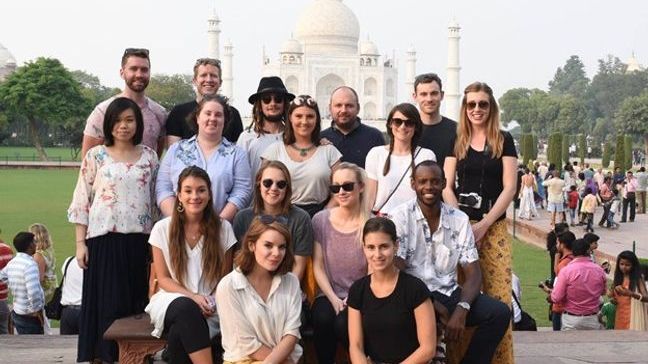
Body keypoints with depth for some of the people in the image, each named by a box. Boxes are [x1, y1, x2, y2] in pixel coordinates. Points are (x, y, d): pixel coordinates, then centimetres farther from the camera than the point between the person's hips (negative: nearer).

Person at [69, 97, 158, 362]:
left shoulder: (149, 156, 9)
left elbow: (154, 200, 12)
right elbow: (81, 201, 2)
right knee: (107, 303, -1)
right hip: (104, 239, -2)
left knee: (137, 302, 5)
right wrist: (80, 243, -4)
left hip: (139, 241, 2)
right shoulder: (96, 156, 2)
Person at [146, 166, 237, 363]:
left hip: (210, 307, 0)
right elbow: (163, 279, 3)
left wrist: (211, 303, -11)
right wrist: (192, 297, -13)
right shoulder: (162, 229, 2)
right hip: (173, 299, 1)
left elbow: (226, 278, 8)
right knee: (187, 309, -37)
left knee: (178, 335, -33)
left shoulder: (223, 228, 3)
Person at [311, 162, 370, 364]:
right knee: (322, 319, -30)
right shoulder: (320, 220, 3)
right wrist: (334, 299, -9)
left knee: (343, 324, -31)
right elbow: (318, 267, 3)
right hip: (329, 295, 2)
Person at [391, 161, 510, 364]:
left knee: (499, 313, -17)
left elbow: (473, 273, 1)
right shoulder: (402, 216, -6)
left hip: (449, 293, 4)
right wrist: (436, 307, -19)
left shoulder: (459, 219, 4)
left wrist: (462, 309, -20)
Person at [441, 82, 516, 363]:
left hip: (493, 227, -1)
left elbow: (509, 188, 0)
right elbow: (447, 187, 6)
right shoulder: (456, 141, 10)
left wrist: (483, 225, -8)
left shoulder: (503, 141, 6)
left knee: (498, 295, -7)